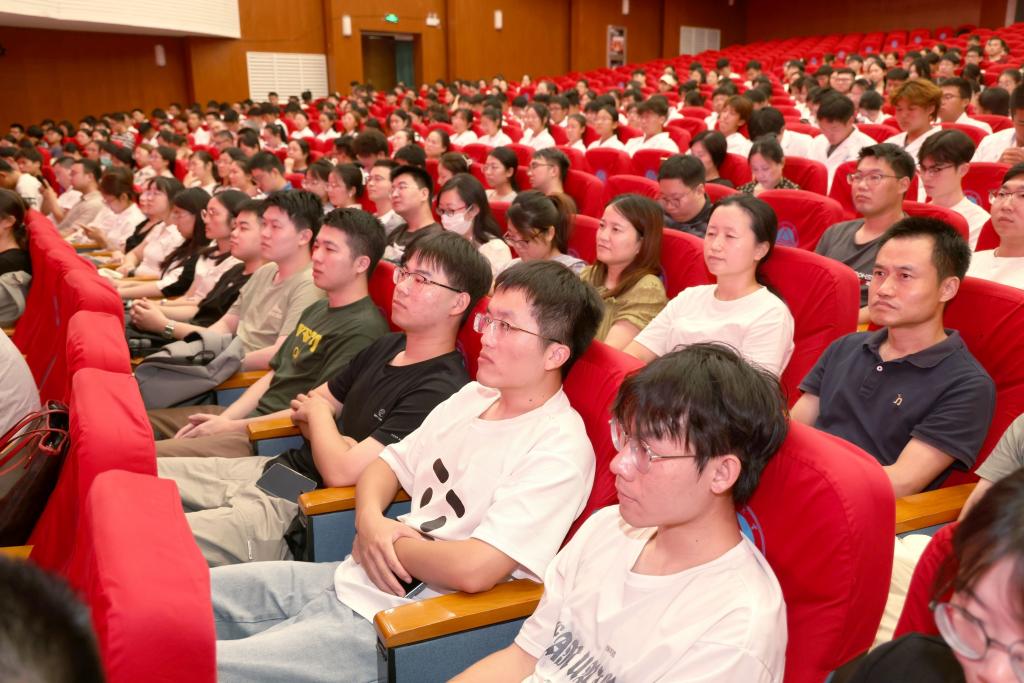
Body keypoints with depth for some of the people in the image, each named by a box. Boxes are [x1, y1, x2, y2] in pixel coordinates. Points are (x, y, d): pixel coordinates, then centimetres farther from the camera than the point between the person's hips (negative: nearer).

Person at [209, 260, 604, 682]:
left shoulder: (559, 448, -18)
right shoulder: (473, 395, 9)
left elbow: (474, 568, -26)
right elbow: (388, 463, 16)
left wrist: (393, 545, -8)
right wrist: (369, 520, -5)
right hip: (348, 579, 8)